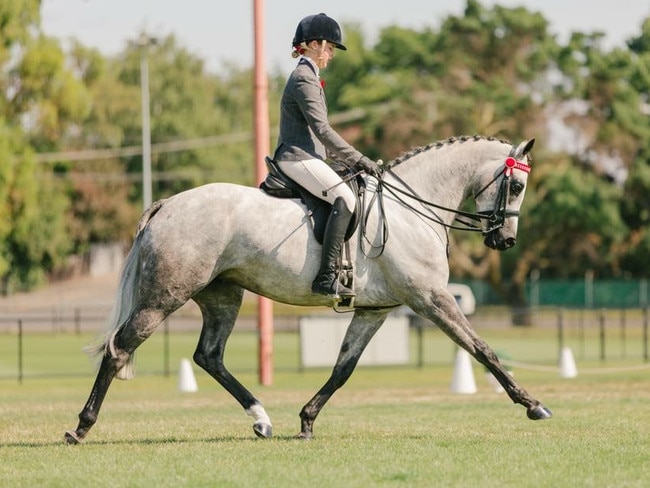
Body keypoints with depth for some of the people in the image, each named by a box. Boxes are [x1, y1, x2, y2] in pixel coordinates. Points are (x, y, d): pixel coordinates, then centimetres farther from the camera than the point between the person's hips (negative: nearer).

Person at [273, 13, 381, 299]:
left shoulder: (308, 77, 23)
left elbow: (319, 134, 26)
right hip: (298, 157, -11)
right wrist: (358, 159, -16)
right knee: (344, 198, -27)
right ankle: (327, 277, -36)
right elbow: (322, 129, -18)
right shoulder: (304, 78, -11)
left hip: (306, 156, 11)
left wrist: (350, 162, 18)